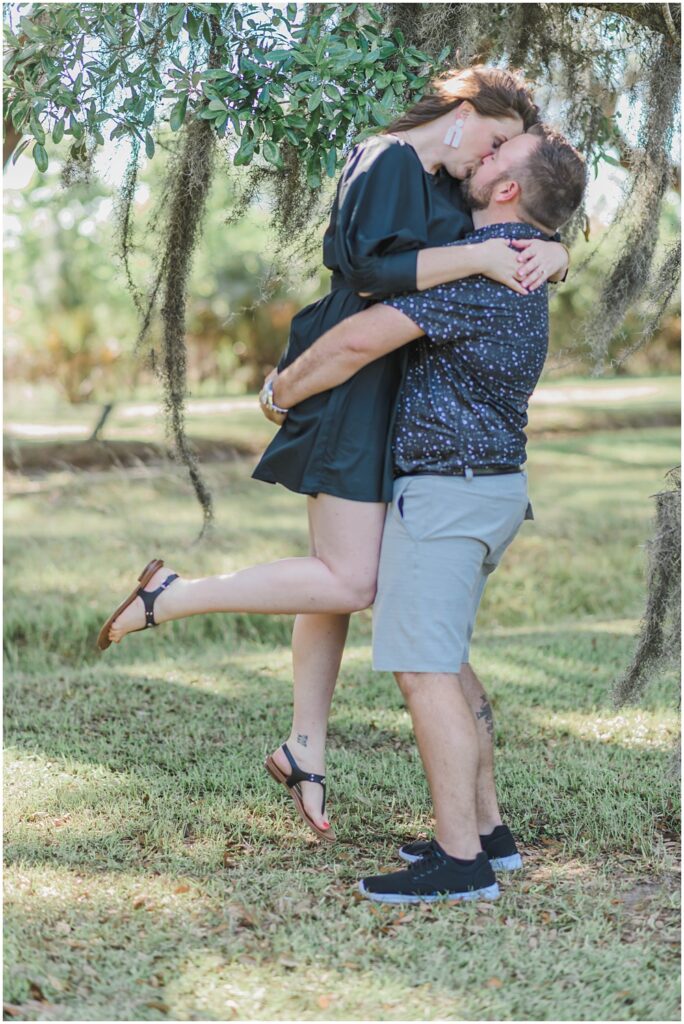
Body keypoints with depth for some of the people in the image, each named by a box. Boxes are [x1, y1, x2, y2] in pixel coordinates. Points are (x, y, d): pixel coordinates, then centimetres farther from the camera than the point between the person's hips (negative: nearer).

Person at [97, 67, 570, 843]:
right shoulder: (389, 162, -10)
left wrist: (548, 253, -5)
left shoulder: (447, 190, 19)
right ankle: (169, 598, -5)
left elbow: (541, 250, 18)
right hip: (351, 381, -10)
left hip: (384, 393, 10)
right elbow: (372, 266, -24)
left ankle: (304, 749, 21)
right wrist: (481, 258, -25)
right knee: (349, 583, -13)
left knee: (339, 579, 13)